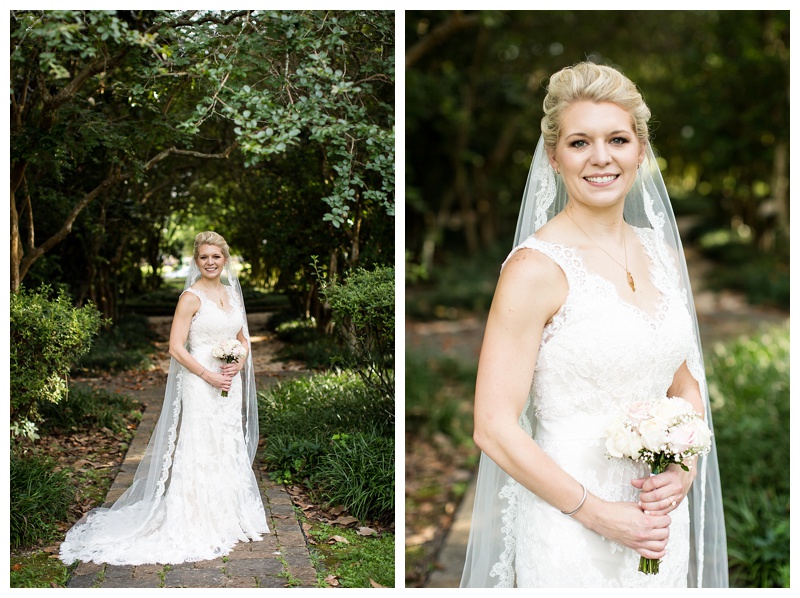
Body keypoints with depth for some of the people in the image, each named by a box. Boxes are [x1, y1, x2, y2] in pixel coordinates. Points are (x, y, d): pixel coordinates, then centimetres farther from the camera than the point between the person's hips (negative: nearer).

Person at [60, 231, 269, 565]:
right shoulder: (191, 297, -9)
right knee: (200, 452, -3)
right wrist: (208, 375, -15)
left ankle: (229, 519, 27)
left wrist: (239, 364, -1)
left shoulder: (232, 293, 11)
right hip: (200, 386, -7)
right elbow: (176, 347, -13)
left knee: (230, 449, 13)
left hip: (230, 385, 7)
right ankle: (197, 526, 8)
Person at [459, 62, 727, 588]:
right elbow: (494, 427, -18)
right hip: (571, 524, -6)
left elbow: (686, 384, 13)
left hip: (662, 519, 6)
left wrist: (684, 466, -4)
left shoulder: (662, 253, 3)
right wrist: (598, 513, -15)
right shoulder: (536, 267, -16)